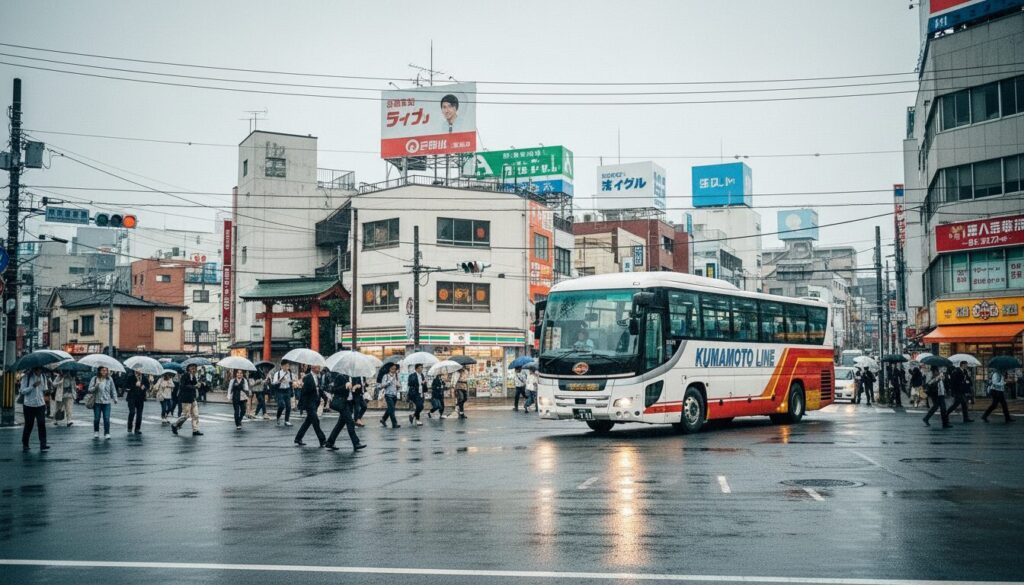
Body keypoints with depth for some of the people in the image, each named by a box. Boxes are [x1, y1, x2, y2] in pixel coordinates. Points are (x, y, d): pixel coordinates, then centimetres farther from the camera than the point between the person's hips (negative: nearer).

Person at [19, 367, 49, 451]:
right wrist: (33, 386, -23)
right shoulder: (26, 377, -8)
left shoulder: (43, 376, 5)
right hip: (29, 405, -2)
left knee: (42, 424, -8)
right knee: (28, 425, 5)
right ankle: (25, 444, 21)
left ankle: (43, 444, -10)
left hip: (40, 404, 2)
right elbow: (22, 391, -11)